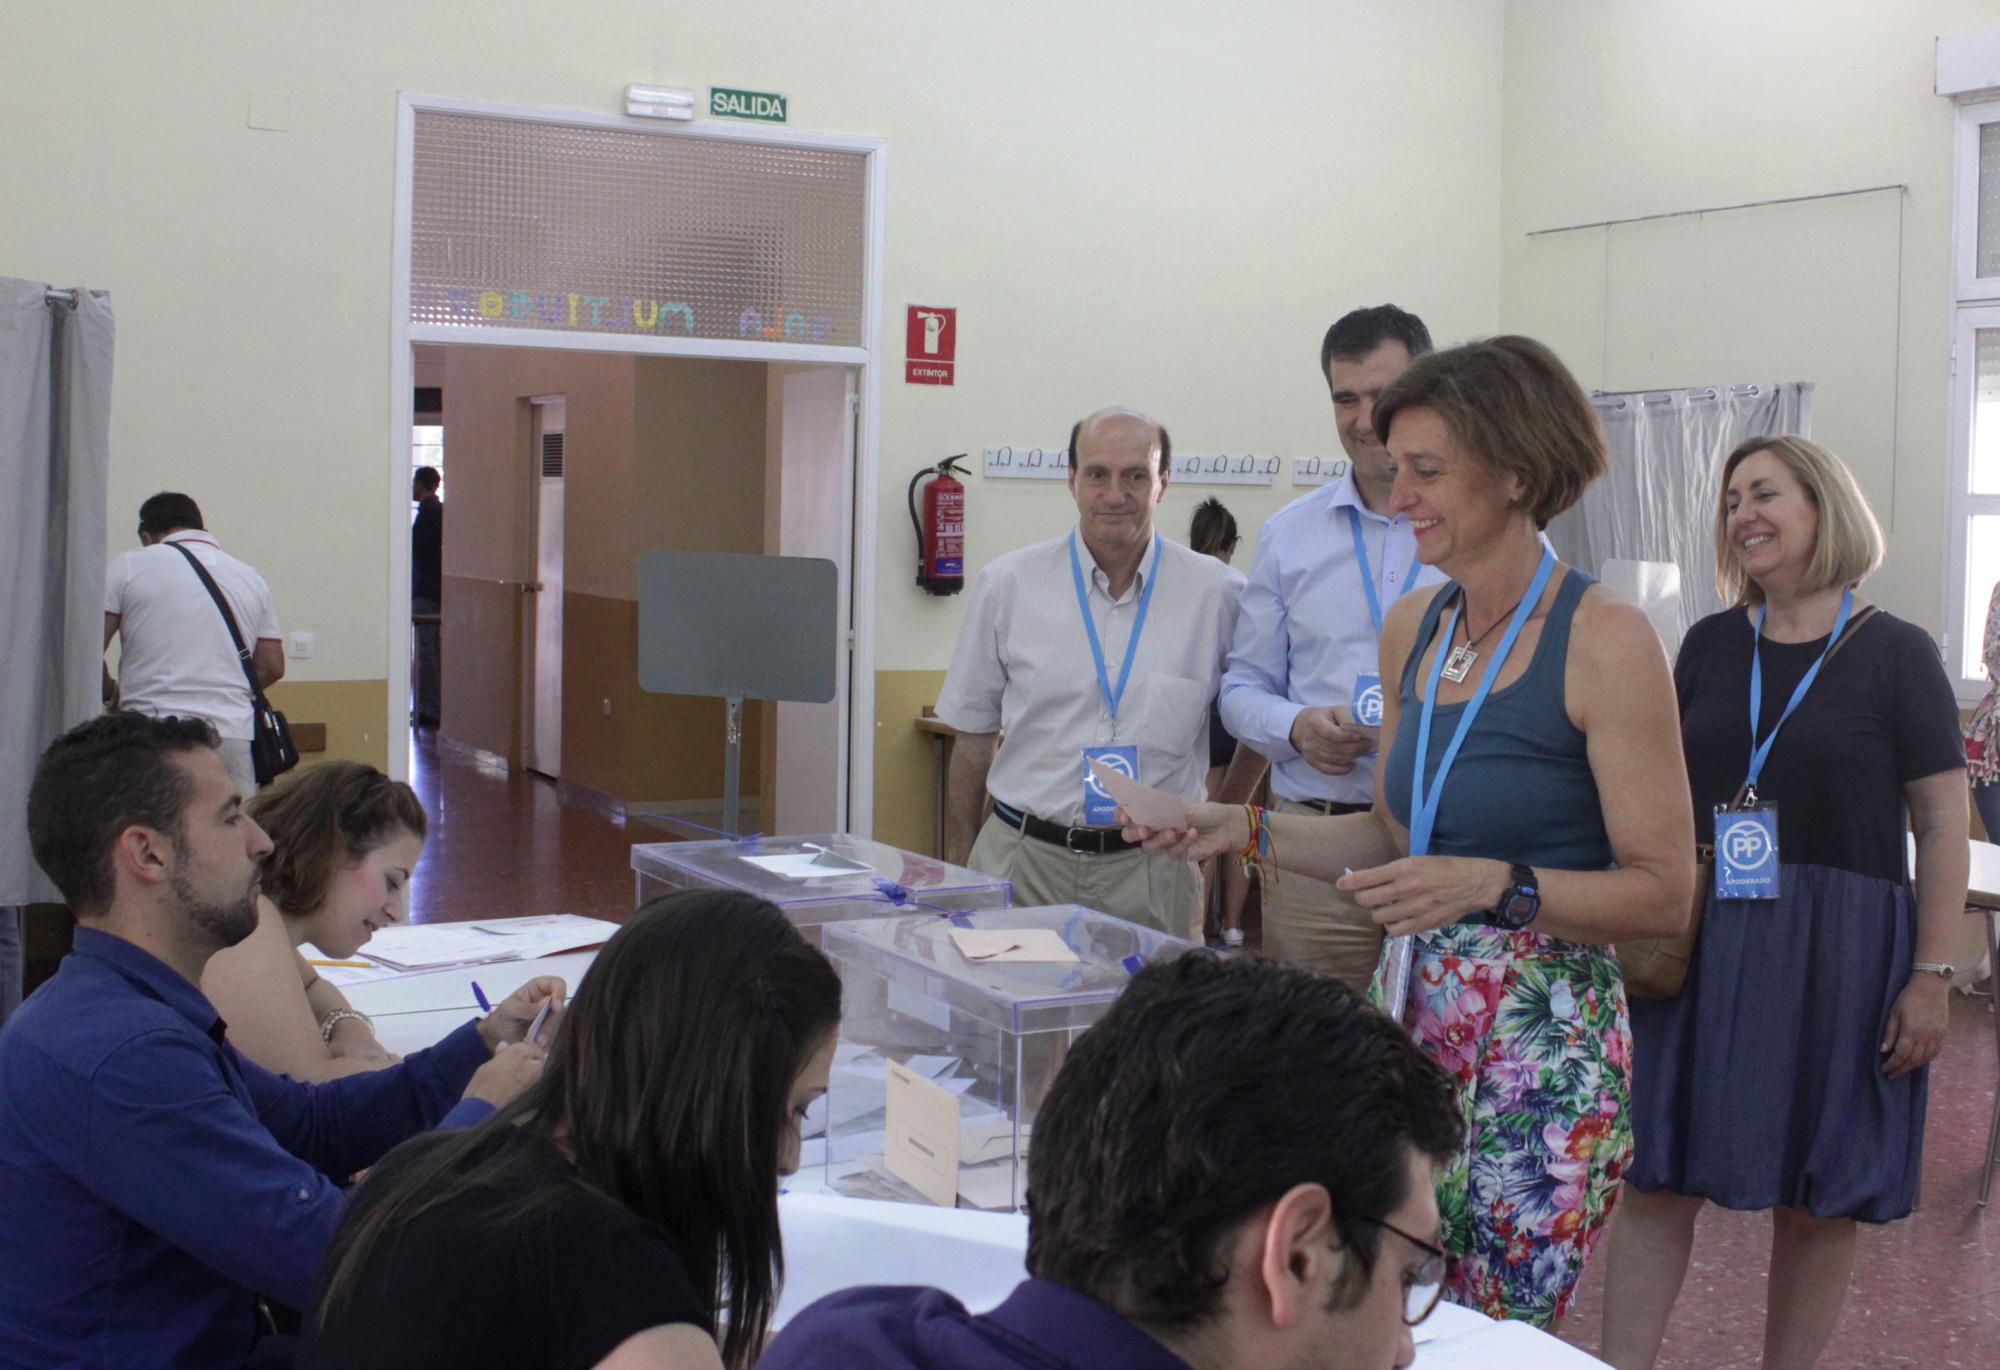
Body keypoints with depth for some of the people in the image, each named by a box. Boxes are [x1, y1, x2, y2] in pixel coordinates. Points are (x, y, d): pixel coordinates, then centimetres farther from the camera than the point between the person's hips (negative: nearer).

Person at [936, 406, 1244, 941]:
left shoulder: (1217, 593, 0)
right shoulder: (1008, 585, 2)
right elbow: (973, 738, 7)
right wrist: (957, 870, 6)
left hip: (1150, 868, 0)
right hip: (1020, 856, 0)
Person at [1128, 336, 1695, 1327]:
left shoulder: (1604, 641, -12)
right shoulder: (1412, 628, 8)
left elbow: (1663, 893, -12)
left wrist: (1495, 885, -25)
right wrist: (1245, 829, 6)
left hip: (1543, 1050, -6)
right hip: (1409, 1016, 6)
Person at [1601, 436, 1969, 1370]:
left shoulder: (1895, 654, -2)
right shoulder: (1710, 645, 8)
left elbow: (1943, 823, -4)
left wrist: (1932, 976, -10)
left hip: (1840, 953, -3)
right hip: (1701, 944, 3)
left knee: (1819, 1200, 7)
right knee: (1658, 1179, 1)